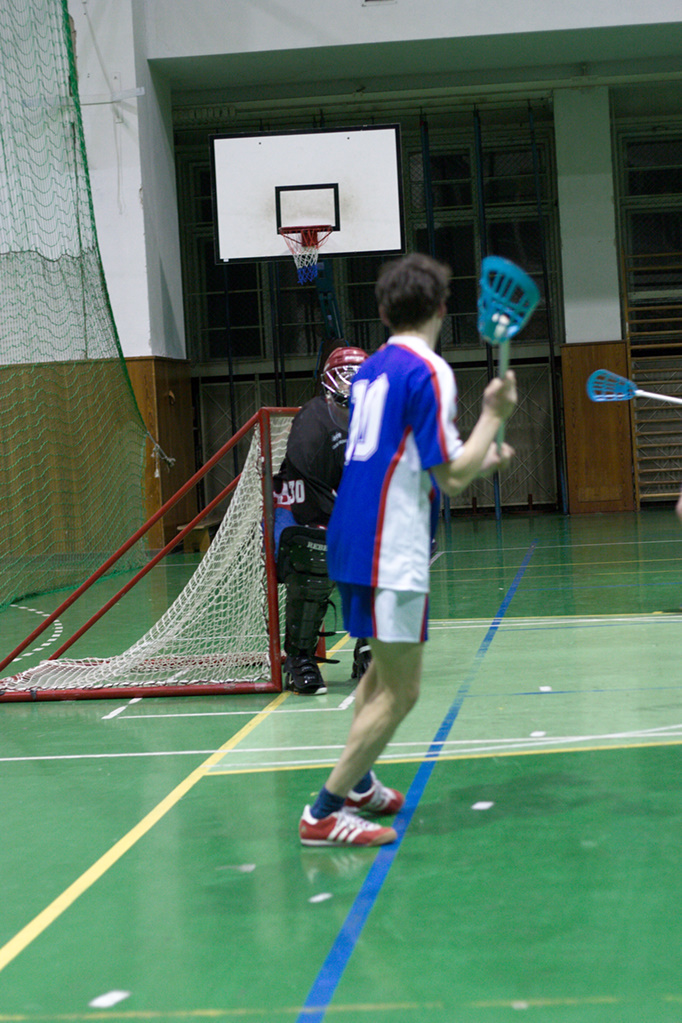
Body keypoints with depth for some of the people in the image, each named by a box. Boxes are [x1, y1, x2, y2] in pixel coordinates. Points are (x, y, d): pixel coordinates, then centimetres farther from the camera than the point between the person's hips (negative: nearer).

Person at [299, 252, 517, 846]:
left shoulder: (371, 369, 13)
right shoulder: (429, 372, -13)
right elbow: (452, 478, -16)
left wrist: (479, 462, 27)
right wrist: (494, 413, -5)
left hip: (352, 545, 9)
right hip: (392, 556, -9)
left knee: (382, 670, 25)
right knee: (401, 691, -3)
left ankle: (358, 784, 37)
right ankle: (324, 814, -1)